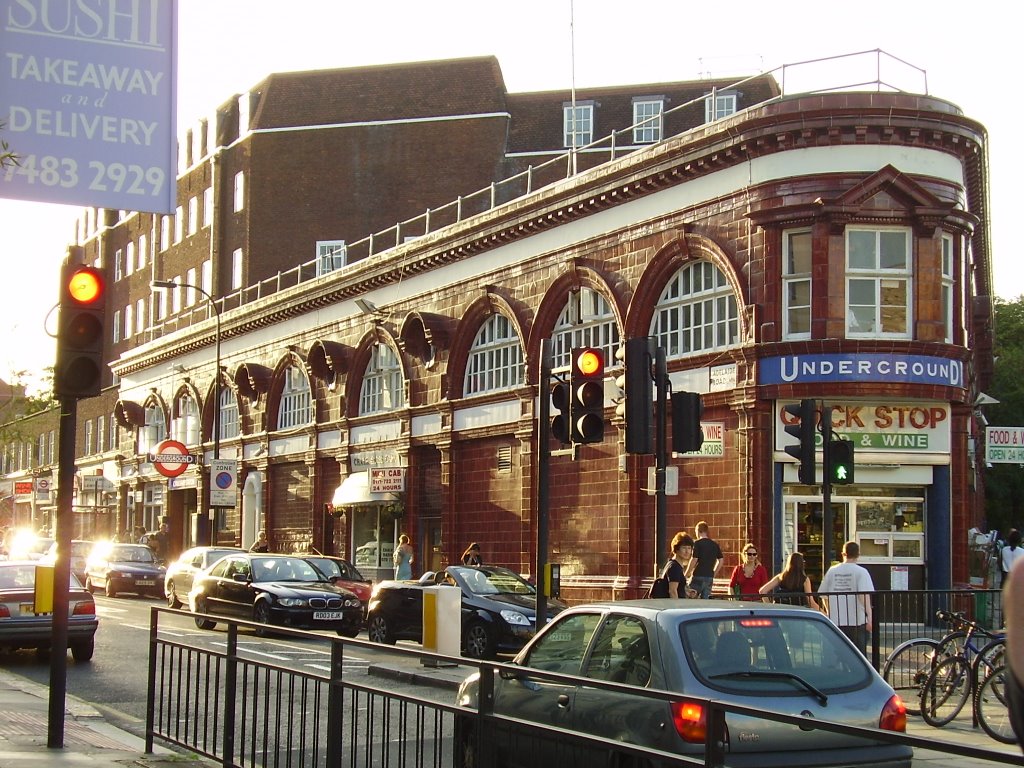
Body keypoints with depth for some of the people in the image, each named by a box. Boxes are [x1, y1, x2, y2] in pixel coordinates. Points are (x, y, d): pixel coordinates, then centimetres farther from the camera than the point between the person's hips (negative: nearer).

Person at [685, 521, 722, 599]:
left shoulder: (698, 543, -8)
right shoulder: (715, 544, 10)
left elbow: (694, 560, -12)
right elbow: (720, 561, 13)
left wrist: (686, 574, -2)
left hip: (698, 576, -6)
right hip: (709, 577, 6)